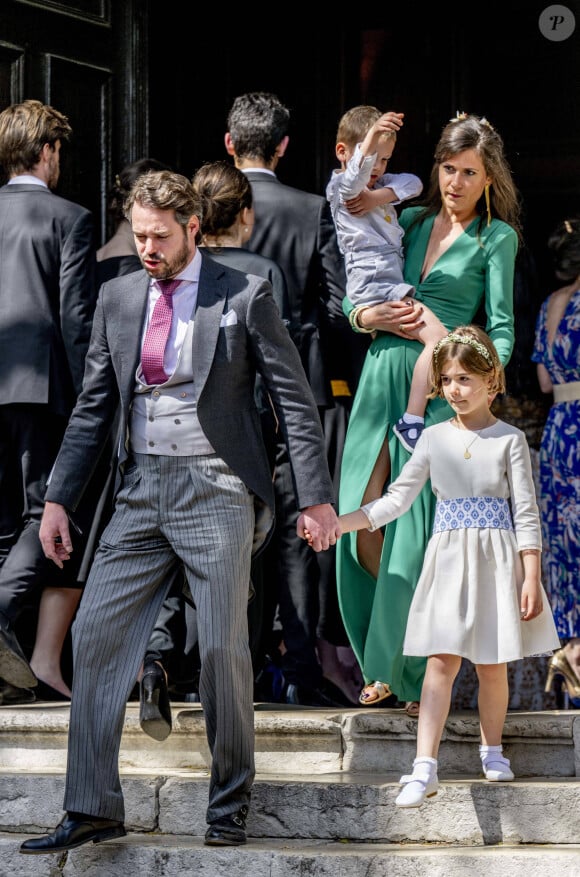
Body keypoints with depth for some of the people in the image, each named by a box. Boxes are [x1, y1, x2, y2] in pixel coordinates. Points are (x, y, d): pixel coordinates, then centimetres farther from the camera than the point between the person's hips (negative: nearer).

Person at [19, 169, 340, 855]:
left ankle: (230, 804, 11)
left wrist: (314, 497, -5)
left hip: (217, 489, -4)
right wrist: (59, 499, 10)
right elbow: (92, 407, 16)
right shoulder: (117, 298, 11)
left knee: (222, 648, -5)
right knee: (96, 636, -5)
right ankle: (92, 810, -1)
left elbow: (294, 400, 0)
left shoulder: (244, 296, -1)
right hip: (142, 491, 4)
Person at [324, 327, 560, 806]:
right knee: (441, 661, -6)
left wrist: (531, 578, -6)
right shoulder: (435, 438, 7)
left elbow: (526, 513, -1)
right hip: (448, 559, 2)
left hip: (496, 559, -1)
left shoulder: (510, 439, 0)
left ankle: (492, 750, 26)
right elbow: (398, 497, 7)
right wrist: (337, 523, -2)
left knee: (493, 664, 4)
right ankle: (424, 769, -11)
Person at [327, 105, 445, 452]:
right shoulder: (341, 187, -3)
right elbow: (356, 173, -26)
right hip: (373, 285, -10)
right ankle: (412, 422, -26)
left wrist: (381, 196, -9)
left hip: (392, 283, 10)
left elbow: (414, 183, 10)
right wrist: (372, 137, -47)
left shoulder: (381, 184, 25)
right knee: (438, 337, -24)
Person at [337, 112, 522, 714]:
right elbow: (353, 302, 16)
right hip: (381, 376, 4)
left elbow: (500, 327, -2)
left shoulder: (497, 237, 4)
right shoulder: (410, 222, 16)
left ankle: (415, 673, 6)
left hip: (438, 390, -4)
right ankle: (383, 659, 19)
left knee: (418, 531, -7)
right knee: (362, 524, -1)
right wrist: (375, 317, -5)